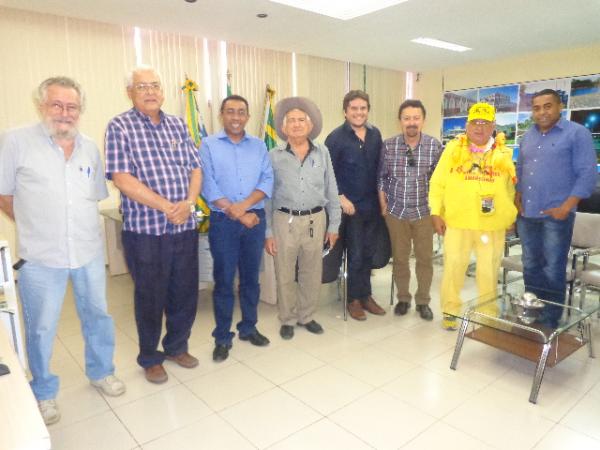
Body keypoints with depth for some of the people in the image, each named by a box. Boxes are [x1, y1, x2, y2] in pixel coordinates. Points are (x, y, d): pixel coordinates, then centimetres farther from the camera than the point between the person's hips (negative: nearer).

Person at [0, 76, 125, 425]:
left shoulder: (91, 148, 5)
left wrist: (78, 224, 9)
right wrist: (37, 226, 5)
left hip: (89, 252, 4)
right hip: (41, 257, -3)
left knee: (98, 315, 16)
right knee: (41, 329, 11)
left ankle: (101, 371, 39)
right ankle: (44, 392, 33)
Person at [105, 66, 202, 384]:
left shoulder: (177, 125, 11)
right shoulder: (119, 127, -4)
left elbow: (195, 168, 8)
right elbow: (122, 179, -14)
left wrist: (188, 203, -11)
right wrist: (167, 207, -18)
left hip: (184, 226, 5)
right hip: (145, 229, -4)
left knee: (185, 292, 13)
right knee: (151, 296, 8)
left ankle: (177, 346, 35)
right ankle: (150, 357, 29)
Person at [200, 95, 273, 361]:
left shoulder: (259, 145, 9)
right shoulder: (208, 145, 0)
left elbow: (267, 180, -1)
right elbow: (207, 185, -9)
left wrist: (245, 205, -17)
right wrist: (236, 213, -13)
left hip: (255, 219, 3)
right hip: (223, 222, -3)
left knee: (251, 277, 13)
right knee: (224, 280, 4)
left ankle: (249, 328, 29)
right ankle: (222, 338, 17)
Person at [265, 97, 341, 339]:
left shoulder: (322, 153, 3)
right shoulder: (274, 156, -2)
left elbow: (331, 191, 6)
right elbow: (266, 195, -1)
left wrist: (334, 225, 5)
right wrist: (267, 232, -4)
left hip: (316, 220, 2)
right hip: (285, 221, -2)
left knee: (312, 273, 13)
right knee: (285, 275, 9)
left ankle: (307, 316, 32)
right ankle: (288, 319, 28)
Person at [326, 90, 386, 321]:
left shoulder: (375, 134, 4)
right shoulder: (336, 137, -11)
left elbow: (379, 166, 13)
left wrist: (381, 192, 8)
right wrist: (341, 198, -16)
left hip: (372, 204, 5)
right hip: (351, 205, -5)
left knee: (368, 253, 14)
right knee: (355, 255, 3)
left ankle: (366, 295, 29)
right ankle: (354, 299, 20)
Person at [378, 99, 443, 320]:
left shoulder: (435, 146, -6)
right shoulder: (388, 145, -5)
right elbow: (381, 178, 4)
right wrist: (383, 205, 1)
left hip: (424, 212, 0)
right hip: (396, 212, 0)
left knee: (425, 258, 9)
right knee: (399, 257, 12)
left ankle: (423, 301, 27)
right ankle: (403, 298, 30)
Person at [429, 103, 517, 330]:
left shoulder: (504, 153, 6)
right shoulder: (453, 149, 2)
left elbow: (511, 189, 12)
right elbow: (437, 183, 1)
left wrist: (510, 218, 8)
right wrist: (436, 213, -4)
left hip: (492, 224, 2)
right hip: (457, 222, -1)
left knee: (489, 271, 11)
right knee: (453, 267, 4)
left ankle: (489, 315, 28)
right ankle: (450, 311, 22)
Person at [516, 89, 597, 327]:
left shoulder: (577, 133, -4)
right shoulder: (528, 136, 14)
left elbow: (587, 174, -9)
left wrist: (566, 207, -15)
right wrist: (517, 201, 8)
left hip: (555, 216, -5)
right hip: (526, 215, 6)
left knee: (553, 271, -1)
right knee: (530, 268, 13)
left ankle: (550, 321, 12)